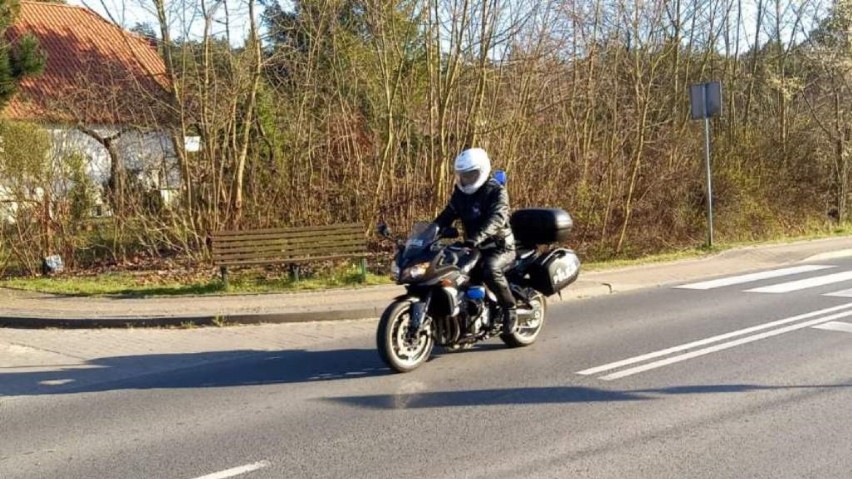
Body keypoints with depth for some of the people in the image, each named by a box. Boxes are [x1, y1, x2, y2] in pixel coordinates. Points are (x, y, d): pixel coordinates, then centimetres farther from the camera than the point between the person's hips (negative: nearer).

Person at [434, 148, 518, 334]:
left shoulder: (496, 192, -13)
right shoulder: (460, 192, 9)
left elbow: (496, 219, -30)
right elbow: (447, 215, 10)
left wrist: (476, 238, -46)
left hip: (499, 247, -7)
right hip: (472, 247, 8)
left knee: (490, 269, -36)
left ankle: (510, 309, -19)